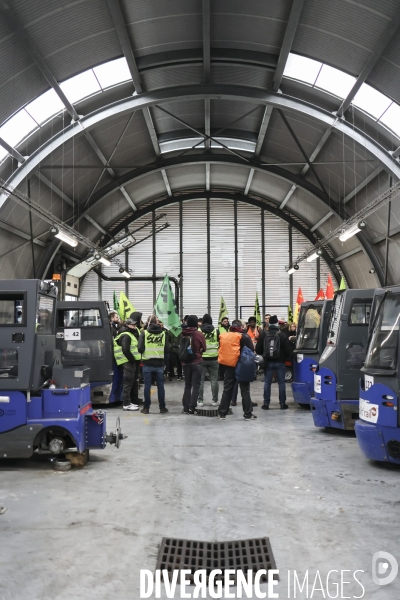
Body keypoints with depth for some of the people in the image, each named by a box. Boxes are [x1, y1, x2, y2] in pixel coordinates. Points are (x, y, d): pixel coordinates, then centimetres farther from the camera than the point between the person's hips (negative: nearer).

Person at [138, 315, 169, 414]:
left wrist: (145, 352, 10)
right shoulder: (163, 333, 0)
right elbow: (167, 349, -3)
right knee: (160, 386, 10)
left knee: (147, 386, 6)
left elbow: (140, 348, -11)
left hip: (147, 363, -1)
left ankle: (146, 408, 10)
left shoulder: (144, 333, -5)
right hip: (159, 364, 1)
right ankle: (162, 407, 15)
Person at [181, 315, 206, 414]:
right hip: (197, 362, -4)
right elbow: (204, 348, -2)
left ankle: (186, 407, 12)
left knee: (187, 385, 13)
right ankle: (192, 408, -2)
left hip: (185, 362, 4)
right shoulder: (199, 334, -12)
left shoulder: (183, 334, -3)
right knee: (196, 386, 2)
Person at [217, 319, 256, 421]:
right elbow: (251, 350, -6)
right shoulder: (244, 336, -9)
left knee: (227, 390, 11)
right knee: (245, 391, 6)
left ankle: (222, 413, 14)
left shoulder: (223, 336, 2)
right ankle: (248, 414, 9)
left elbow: (221, 350, 8)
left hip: (229, 366, 3)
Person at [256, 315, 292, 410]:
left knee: (267, 383, 6)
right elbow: (287, 350, -8)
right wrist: (285, 358, 11)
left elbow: (258, 349, -1)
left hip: (268, 362, 1)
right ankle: (282, 403, 8)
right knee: (281, 383, 6)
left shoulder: (263, 335, -4)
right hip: (280, 362, -1)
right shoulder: (282, 335, -9)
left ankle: (266, 403, 5)